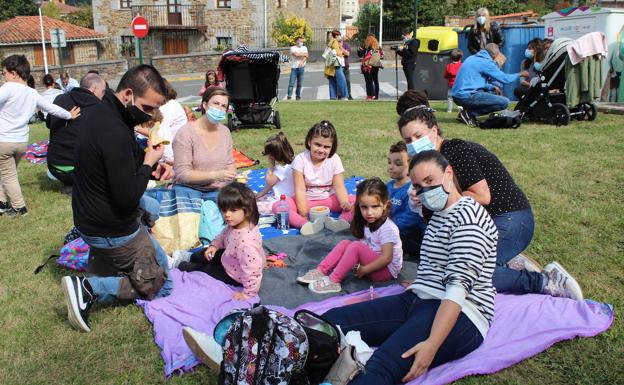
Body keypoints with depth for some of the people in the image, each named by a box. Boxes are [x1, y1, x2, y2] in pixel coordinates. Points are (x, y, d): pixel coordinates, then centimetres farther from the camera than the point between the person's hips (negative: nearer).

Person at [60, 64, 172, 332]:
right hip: (112, 232, -9)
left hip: (88, 216, 9)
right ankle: (90, 289, -8)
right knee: (161, 287, 6)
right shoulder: (115, 132, -29)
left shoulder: (102, 111, 1)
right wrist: (148, 162, -15)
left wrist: (147, 163, 2)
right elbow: (127, 197, -28)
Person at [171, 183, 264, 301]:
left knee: (205, 268, 9)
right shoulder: (235, 225, -16)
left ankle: (179, 265, 32)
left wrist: (248, 293, -29)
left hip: (234, 276, -7)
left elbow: (252, 270, -39)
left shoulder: (246, 242, -44)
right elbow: (224, 235, 8)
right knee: (208, 254, 19)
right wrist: (214, 245, -6)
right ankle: (188, 257, 45)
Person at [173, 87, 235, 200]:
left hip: (217, 191, 4)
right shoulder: (186, 132, -10)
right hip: (188, 189, -4)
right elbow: (182, 174, -14)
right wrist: (215, 175, -23)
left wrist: (233, 175, -7)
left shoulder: (225, 131, 8)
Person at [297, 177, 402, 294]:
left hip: (387, 270, -8)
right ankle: (320, 271, -12)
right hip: (371, 264, 8)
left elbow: (386, 258, -26)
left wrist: (363, 270, -21)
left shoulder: (388, 228, -20)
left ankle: (333, 281, -25)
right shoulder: (367, 223, 7)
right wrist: (358, 265, -11)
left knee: (356, 246, -27)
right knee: (345, 243, -3)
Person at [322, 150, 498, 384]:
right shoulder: (438, 214, 22)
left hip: (458, 315, -9)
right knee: (332, 320, -12)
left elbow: (459, 285, -20)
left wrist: (432, 344, -28)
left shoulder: (468, 214, -8)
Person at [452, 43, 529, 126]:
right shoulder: (486, 62, -8)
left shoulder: (472, 58, 18)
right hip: (467, 96, -9)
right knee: (504, 102, -9)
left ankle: (468, 111, 9)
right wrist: (520, 74, 14)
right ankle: (469, 113, -9)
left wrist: (493, 88, 21)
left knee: (490, 92, 32)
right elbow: (505, 78, -4)